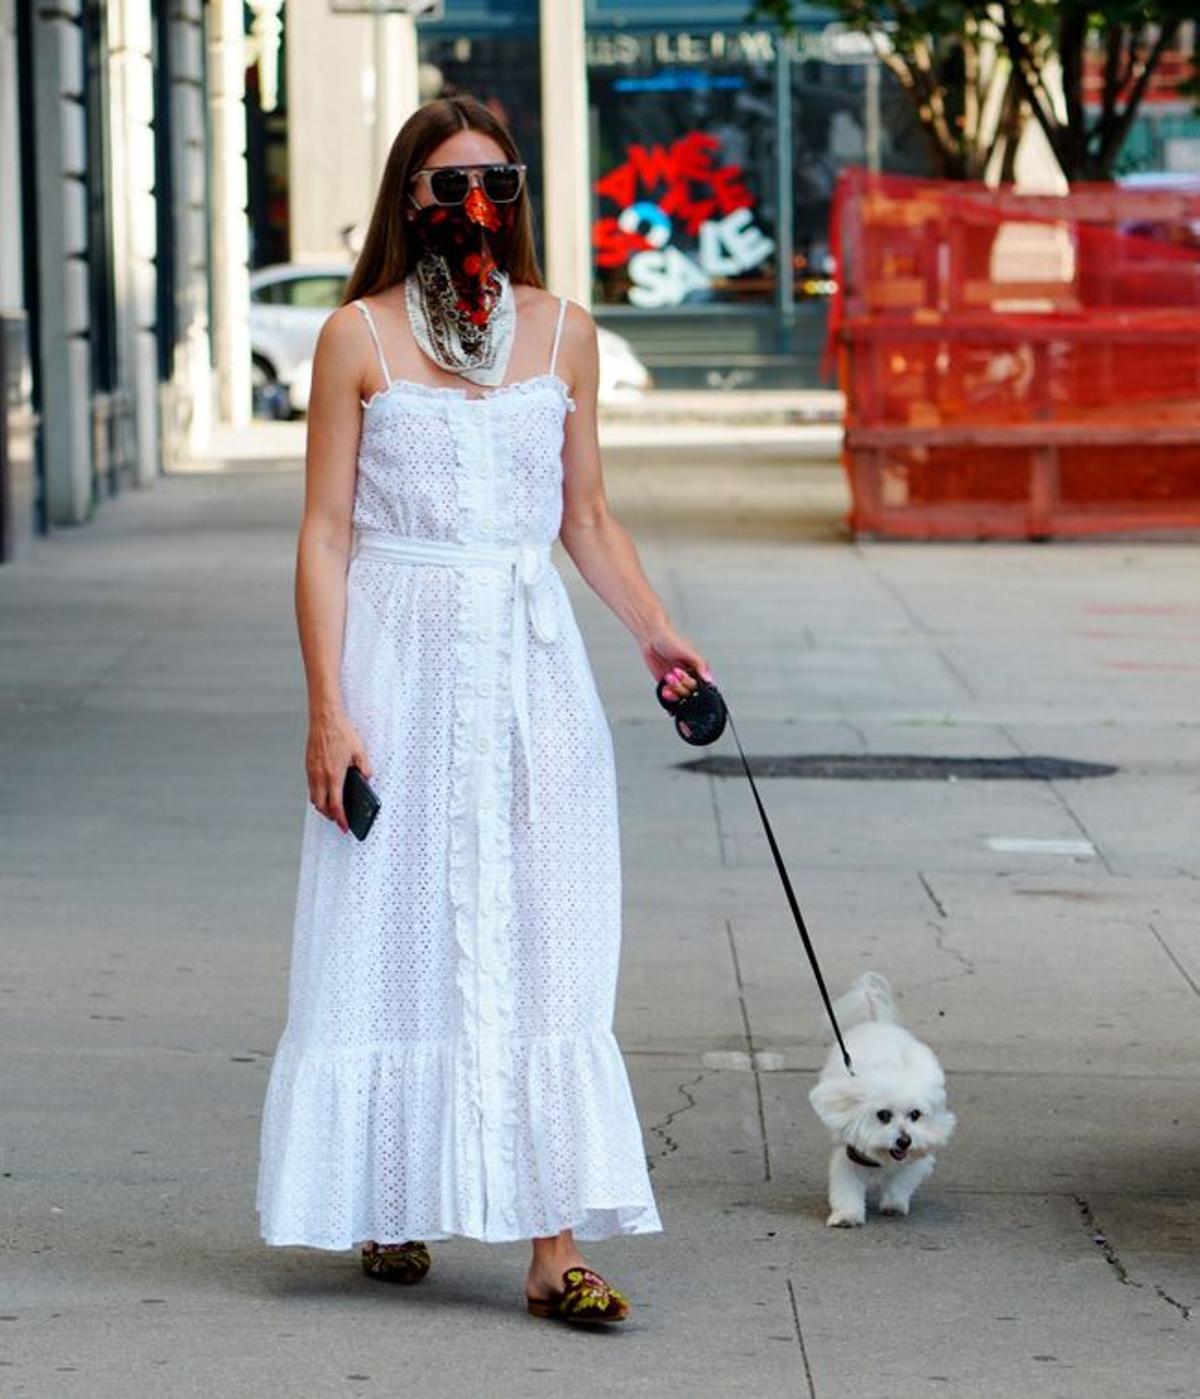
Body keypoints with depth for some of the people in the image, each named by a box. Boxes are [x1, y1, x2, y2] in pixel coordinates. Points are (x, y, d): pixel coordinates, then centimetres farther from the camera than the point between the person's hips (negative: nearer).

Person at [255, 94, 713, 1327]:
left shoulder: (561, 333, 9)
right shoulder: (360, 337, 0)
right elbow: (324, 534, -2)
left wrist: (654, 630, 1)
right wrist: (326, 707, -9)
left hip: (531, 658, 2)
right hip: (401, 656, -2)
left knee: (543, 944, -3)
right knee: (397, 936, 5)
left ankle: (555, 1245, -5)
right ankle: (393, 1209, 21)